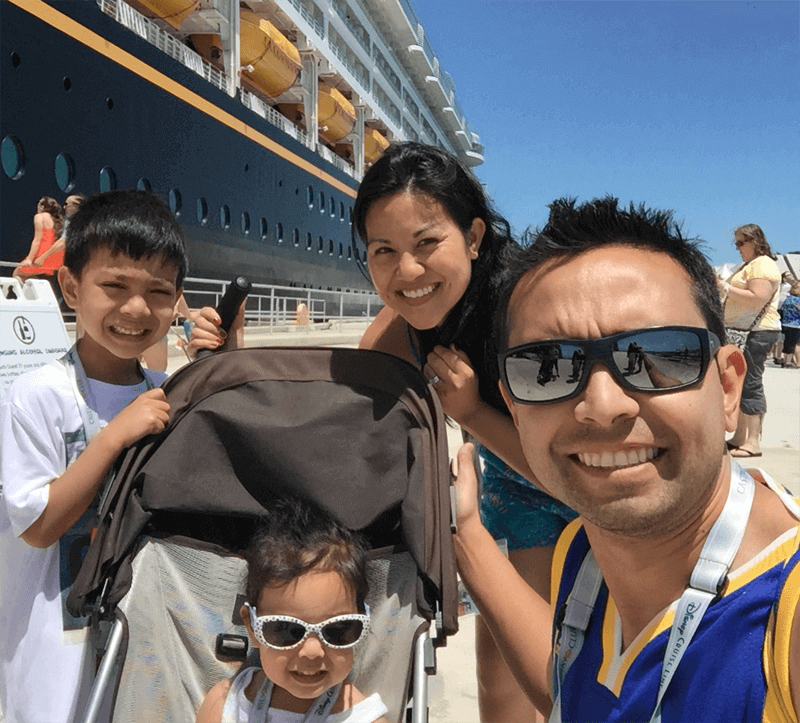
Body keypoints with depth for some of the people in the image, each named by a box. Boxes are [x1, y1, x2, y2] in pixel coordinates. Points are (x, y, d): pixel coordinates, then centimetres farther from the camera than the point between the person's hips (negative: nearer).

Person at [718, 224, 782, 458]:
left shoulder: (762, 265, -12)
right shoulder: (748, 265, 22)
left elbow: (758, 298, -25)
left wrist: (729, 289, -19)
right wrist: (723, 288, 16)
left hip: (757, 332, -11)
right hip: (744, 332, 11)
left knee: (750, 384, -11)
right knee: (741, 384, 11)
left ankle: (753, 442, -8)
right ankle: (739, 438, 17)